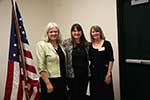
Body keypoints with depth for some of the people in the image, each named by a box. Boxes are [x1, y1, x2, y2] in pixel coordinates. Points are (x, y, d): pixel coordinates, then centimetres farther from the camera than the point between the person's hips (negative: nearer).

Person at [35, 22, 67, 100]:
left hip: (62, 81, 7)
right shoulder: (42, 45, -10)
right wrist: (48, 83, -19)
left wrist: (65, 80, 13)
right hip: (50, 81, -6)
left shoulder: (60, 45, 9)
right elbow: (41, 67, -16)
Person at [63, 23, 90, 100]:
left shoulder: (86, 43, 8)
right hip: (72, 74, -3)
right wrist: (65, 72, -10)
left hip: (84, 74, 4)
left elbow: (88, 58, 15)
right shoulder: (66, 43, -4)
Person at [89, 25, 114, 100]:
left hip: (104, 72, -3)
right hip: (93, 73, 3)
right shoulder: (90, 45, 6)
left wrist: (109, 74, -11)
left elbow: (111, 60, -6)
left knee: (106, 94, 3)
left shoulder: (107, 44, -3)